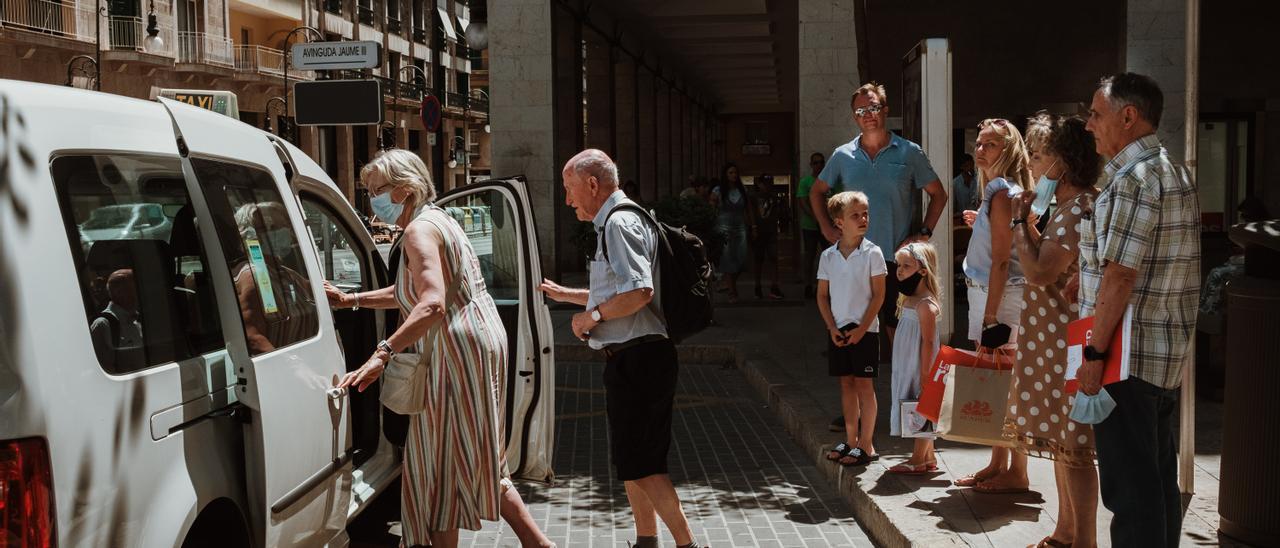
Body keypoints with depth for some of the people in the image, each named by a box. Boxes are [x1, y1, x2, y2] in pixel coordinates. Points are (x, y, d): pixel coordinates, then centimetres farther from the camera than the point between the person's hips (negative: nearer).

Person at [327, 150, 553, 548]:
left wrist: (382, 354, -37)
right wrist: (349, 300, 22)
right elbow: (408, 294, 27)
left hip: (460, 346, -11)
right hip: (476, 339, 11)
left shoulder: (420, 230, -16)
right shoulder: (435, 220, 16)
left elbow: (432, 304, -32)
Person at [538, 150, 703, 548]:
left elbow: (640, 292, -26)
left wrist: (593, 314, -14)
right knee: (632, 459, 18)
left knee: (638, 462, -7)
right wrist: (566, 295, 30)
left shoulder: (620, 223, -14)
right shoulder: (616, 222, 18)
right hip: (636, 357, 11)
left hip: (635, 359, -11)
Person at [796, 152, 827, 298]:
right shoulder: (805, 181, -1)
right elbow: (803, 203, -8)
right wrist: (815, 218, -19)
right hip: (810, 226, -2)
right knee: (810, 255, 4)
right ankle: (808, 286, 10)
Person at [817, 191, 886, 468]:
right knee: (846, 383, 11)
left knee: (864, 383, 0)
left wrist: (862, 328, -13)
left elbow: (878, 294, -7)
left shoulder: (872, 253, -8)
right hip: (838, 329, 4)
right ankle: (851, 440, 21)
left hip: (864, 329, -4)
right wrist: (832, 328, -4)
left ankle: (866, 445, 6)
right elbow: (822, 295, 7)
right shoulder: (828, 256, 2)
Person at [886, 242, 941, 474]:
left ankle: (918, 459, 4)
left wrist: (925, 374, -22)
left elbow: (928, 342, -21)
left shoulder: (925, 304, -19)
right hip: (908, 367, 10)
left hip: (919, 367, -10)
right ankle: (928, 457, 23)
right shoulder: (909, 299, 11)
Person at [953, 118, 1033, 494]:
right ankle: (997, 466, 22)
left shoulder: (1002, 193, -14)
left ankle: (1016, 474, 4)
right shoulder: (996, 191, 15)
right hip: (985, 295, 10)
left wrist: (990, 316, -20)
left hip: (1002, 297, -10)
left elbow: (1001, 261, -19)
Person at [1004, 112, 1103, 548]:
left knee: (1072, 445, -4)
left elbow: (1039, 273, -24)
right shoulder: (1068, 207, 13)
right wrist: (1029, 220, 11)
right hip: (1053, 337, 11)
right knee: (1061, 439, 17)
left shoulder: (1078, 209, -19)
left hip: (1067, 339, -11)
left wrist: (1019, 221, -13)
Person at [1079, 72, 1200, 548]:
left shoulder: (1132, 179, -15)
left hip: (1127, 357, -10)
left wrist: (1094, 354, -18)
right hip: (1168, 357, 10)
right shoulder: (1175, 176, 16)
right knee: (1159, 479, 15)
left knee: (1129, 486, -4)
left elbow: (1120, 277, -20)